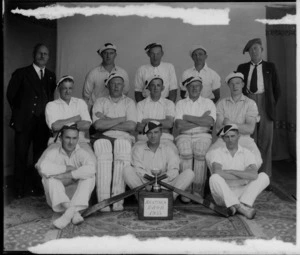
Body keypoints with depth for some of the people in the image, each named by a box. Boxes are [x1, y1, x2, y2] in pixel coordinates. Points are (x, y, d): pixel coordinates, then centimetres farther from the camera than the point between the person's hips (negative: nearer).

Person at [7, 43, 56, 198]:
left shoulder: (51, 76, 12)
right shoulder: (21, 73, 3)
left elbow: (52, 97, 12)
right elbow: (11, 95, 5)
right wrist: (19, 113, 5)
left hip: (44, 123, 2)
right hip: (24, 122, -2)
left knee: (40, 155, 7)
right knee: (21, 155, 3)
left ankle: (36, 186, 20)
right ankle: (19, 189, 15)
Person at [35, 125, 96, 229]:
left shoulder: (82, 153, -6)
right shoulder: (52, 152, -6)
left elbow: (91, 168, -29)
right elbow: (43, 167, -29)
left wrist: (67, 175, -29)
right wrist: (67, 168, -20)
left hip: (78, 197, 0)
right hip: (56, 200, 1)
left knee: (89, 176, -22)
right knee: (49, 175, -23)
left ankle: (69, 212, -36)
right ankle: (75, 213, -37)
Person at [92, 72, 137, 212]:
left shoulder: (129, 102, 16)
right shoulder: (100, 102, 17)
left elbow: (131, 126, -2)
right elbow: (98, 125, -2)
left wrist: (107, 122, -1)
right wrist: (121, 119, 0)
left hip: (124, 137, 0)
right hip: (104, 137, 0)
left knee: (122, 158, -35)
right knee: (103, 158, -34)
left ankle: (118, 200, -32)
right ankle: (103, 200, -33)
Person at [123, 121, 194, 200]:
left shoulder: (168, 150, 14)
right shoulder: (138, 148, 12)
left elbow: (174, 171, -2)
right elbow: (137, 169, -5)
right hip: (144, 184, -1)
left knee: (189, 173, -19)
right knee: (127, 170, -27)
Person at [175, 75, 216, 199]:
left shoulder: (208, 103, 15)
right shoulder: (180, 103, 15)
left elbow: (210, 122, -5)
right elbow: (179, 125, -2)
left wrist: (187, 117, -3)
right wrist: (201, 120, -3)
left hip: (203, 135, 0)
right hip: (184, 136, 0)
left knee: (200, 153, -33)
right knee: (185, 153, -33)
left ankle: (198, 191, -25)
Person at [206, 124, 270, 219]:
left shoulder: (247, 153, 4)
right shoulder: (217, 152, 0)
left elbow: (254, 175, -15)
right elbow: (217, 172, -20)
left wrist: (229, 171, -14)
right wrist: (244, 178, -13)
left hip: (241, 192, 2)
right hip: (223, 194, -2)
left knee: (264, 177, -16)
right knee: (214, 178, -32)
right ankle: (241, 208, -34)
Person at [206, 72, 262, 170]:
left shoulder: (250, 103, 7)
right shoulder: (222, 103, 10)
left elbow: (250, 129, -5)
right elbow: (218, 128, -1)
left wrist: (230, 123, -10)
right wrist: (241, 127, -9)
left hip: (244, 139, 0)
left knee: (256, 161, -29)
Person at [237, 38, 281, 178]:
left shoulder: (270, 67, 10)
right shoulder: (242, 68, 12)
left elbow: (277, 89, 11)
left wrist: (272, 104, 5)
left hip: (264, 103, -1)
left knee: (265, 140, 2)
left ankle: (265, 173, 10)